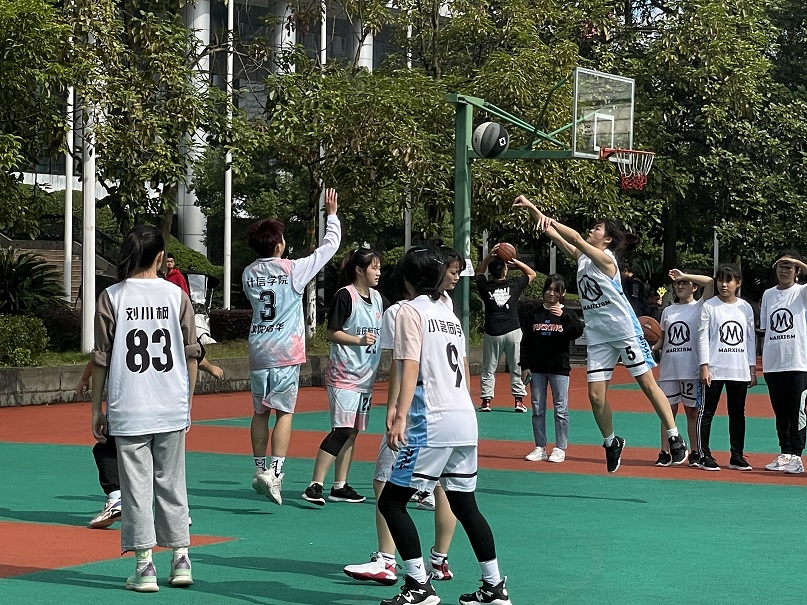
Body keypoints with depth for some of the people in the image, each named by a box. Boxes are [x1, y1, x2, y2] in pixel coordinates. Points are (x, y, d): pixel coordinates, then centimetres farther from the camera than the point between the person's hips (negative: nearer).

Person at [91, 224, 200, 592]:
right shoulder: (176, 296, 1)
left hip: (128, 411, -2)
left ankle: (144, 566, 1)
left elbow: (101, 359, -2)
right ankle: (181, 560, 14)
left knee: (137, 487, 2)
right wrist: (188, 402, 15)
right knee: (171, 484, 12)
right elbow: (191, 355, 4)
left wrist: (96, 410, 6)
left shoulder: (111, 298, -4)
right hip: (172, 410, 2)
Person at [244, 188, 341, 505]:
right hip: (286, 353, -5)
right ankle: (274, 470, -12)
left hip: (258, 351, 5)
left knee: (260, 411, 13)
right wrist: (332, 215, 14)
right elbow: (330, 245, 0)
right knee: (284, 412, -2)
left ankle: (259, 469, 19)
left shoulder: (248, 274, 5)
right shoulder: (293, 270, -8)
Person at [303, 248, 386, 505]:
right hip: (343, 375, -8)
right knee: (341, 430, -16)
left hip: (366, 376, 8)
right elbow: (332, 332, -11)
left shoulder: (379, 298, 12)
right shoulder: (345, 295, -10)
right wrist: (359, 340, -23)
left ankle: (340, 487, 15)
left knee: (352, 432, 9)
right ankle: (315, 486, -15)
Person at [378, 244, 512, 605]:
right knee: (464, 504, 15)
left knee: (391, 501, -2)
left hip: (432, 422, -8)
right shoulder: (449, 314, 17)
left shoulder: (411, 311, -4)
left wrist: (400, 417, -21)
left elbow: (410, 368, -15)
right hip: (465, 418, 8)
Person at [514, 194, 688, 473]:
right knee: (596, 395, 0)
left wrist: (547, 219, -23)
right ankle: (611, 442, 18)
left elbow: (576, 238, -22)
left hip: (625, 330, -7)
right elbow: (555, 235, 6)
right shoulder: (581, 257, 10)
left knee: (648, 384, -3)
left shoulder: (605, 258, -10)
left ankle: (675, 438, 4)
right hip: (597, 334, 7)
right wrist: (532, 209, -2)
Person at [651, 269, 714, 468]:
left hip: (691, 369, -4)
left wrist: (684, 275, -8)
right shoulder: (668, 311, 16)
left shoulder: (699, 307, 2)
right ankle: (664, 453, 6)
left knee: (692, 411, 2)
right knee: (668, 410, 4)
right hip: (668, 369, 4)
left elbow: (709, 282, -14)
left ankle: (695, 453, 9)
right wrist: (652, 347, -2)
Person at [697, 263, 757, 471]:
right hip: (714, 369, -3)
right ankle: (705, 455, 2)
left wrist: (752, 369, 9)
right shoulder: (709, 306, 0)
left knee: (738, 413, 7)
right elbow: (703, 337, -3)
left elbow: (750, 339, 13)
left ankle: (737, 456, 13)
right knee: (707, 412, -3)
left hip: (740, 371, 3)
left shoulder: (745, 308, 10)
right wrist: (704, 367, -10)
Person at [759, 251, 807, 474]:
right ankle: (785, 454, 16)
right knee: (780, 412, 9)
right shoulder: (768, 294, 14)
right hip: (772, 364, 5)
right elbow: (765, 329, 14)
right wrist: (763, 359, 9)